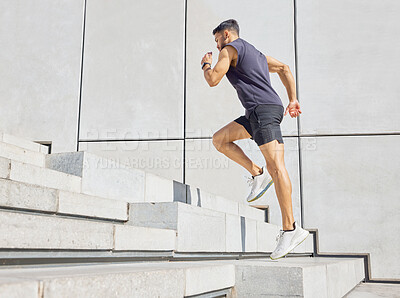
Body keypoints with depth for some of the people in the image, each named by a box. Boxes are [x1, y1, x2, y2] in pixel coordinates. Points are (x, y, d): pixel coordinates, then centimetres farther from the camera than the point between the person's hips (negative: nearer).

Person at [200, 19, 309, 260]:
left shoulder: (230, 49, 3)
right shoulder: (255, 53, 30)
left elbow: (213, 80, -5)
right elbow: (284, 68, 30)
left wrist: (206, 64, 17)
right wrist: (293, 100, 22)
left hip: (264, 109, -10)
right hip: (256, 113, 10)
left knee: (276, 166, -16)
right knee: (219, 139, 13)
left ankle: (291, 228, -20)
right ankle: (258, 174, 3)